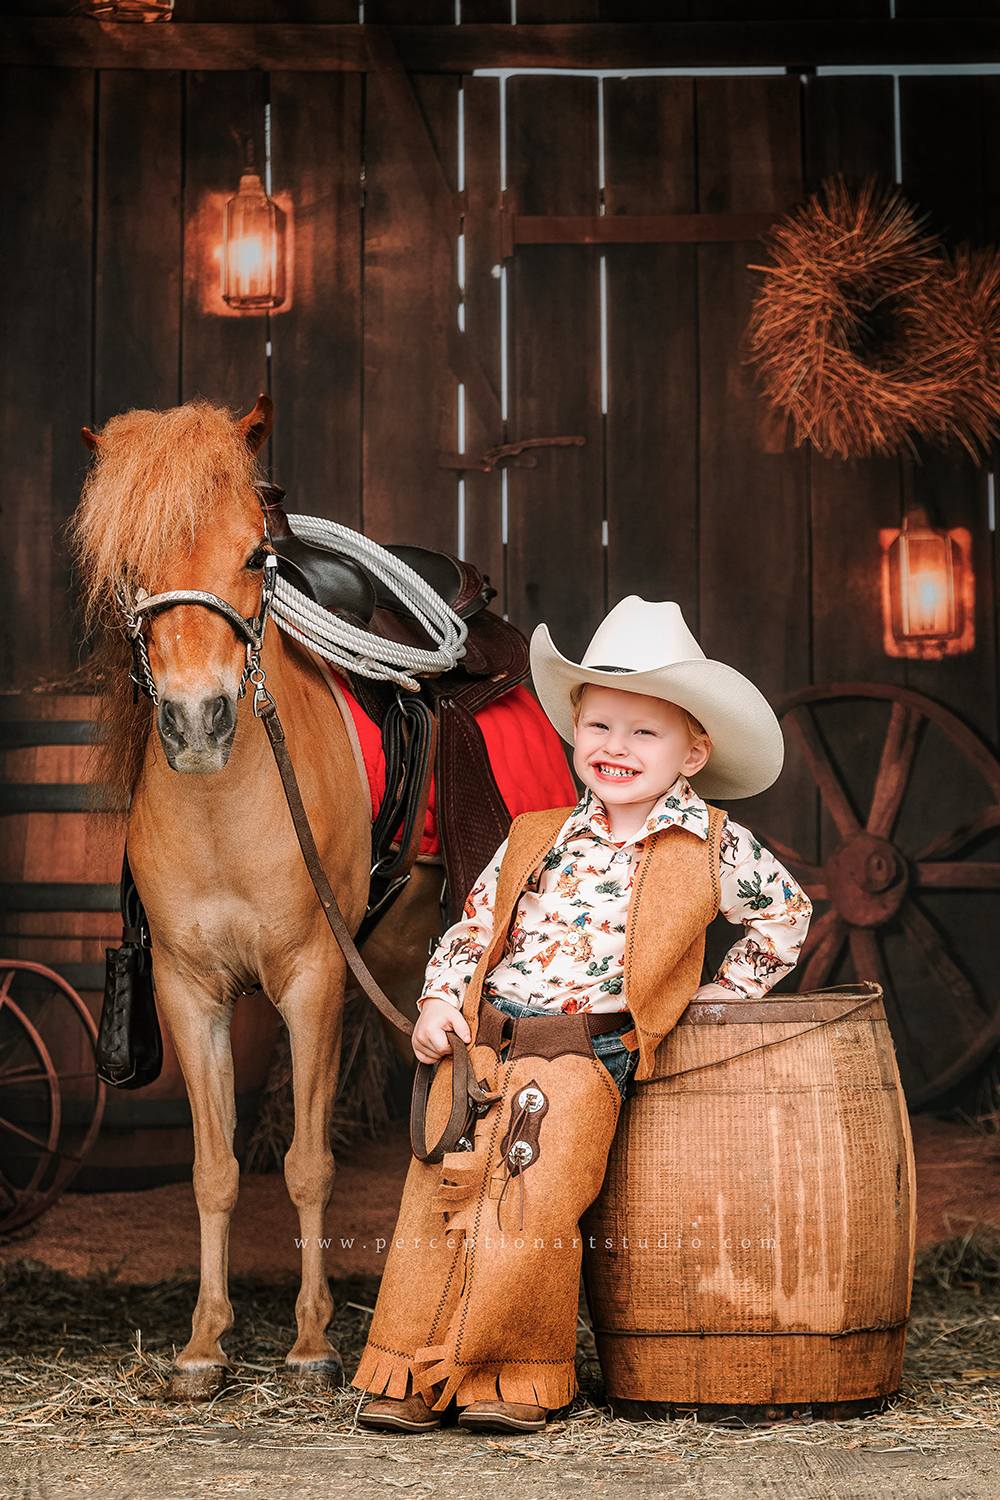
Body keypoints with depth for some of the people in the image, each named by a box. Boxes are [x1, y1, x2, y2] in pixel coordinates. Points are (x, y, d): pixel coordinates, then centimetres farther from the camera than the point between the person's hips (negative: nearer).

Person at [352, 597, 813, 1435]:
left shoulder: (711, 845, 4)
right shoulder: (538, 840, 11)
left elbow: (786, 913, 18)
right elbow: (472, 928, 16)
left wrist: (722, 991, 15)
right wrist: (441, 999, 1)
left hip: (585, 1057, -3)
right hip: (481, 1043, 3)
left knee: (536, 1207, -16)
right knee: (441, 1194, -8)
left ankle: (519, 1380, 0)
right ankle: (409, 1374, 1)